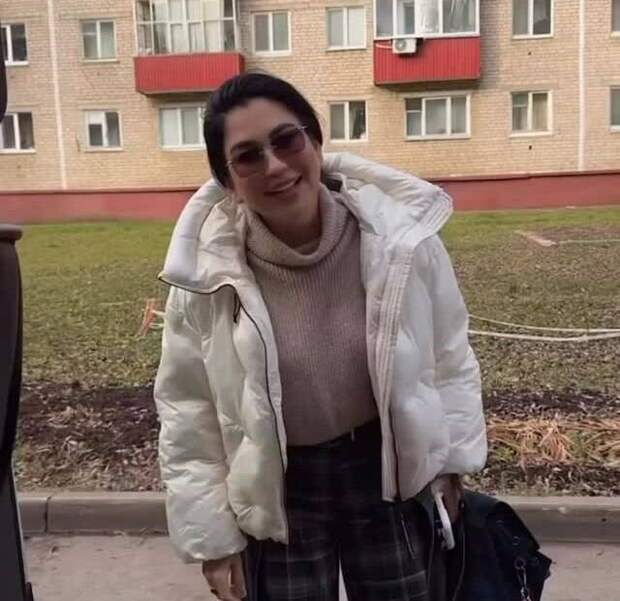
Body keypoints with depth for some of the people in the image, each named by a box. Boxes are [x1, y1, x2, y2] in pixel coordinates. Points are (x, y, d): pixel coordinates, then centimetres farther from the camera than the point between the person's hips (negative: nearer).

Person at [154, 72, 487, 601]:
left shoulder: (400, 234, -16)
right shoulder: (208, 272, -18)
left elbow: (447, 355, -1)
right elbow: (188, 410, -6)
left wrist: (449, 463, 5)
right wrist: (212, 533, -2)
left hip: (389, 471, 2)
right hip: (277, 490, -1)